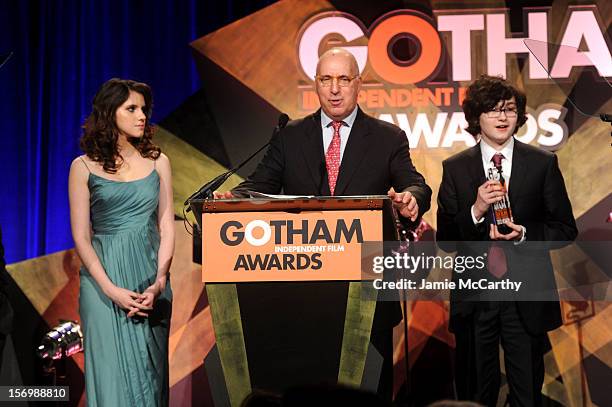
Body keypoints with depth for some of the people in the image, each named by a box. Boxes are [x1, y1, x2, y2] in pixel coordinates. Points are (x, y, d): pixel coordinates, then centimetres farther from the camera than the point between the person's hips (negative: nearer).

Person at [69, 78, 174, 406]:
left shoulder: (157, 162, 8)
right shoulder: (84, 167, 1)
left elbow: (166, 228, 6)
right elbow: (81, 236, -2)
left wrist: (158, 283, -8)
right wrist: (111, 289, -13)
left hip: (150, 279, 2)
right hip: (103, 279, -2)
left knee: (149, 371, 6)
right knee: (111, 372, -2)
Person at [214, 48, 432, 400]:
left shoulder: (389, 138, 5)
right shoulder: (289, 137, 9)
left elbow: (416, 186, -6)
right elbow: (260, 185, 3)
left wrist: (411, 199, -30)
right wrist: (234, 198, -20)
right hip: (302, 287, 1)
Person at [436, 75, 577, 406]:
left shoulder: (543, 164, 1)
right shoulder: (455, 169, 2)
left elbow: (566, 229, 2)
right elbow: (444, 239, -1)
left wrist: (525, 234, -15)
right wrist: (475, 212, -18)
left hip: (527, 299, 0)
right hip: (474, 298, 1)